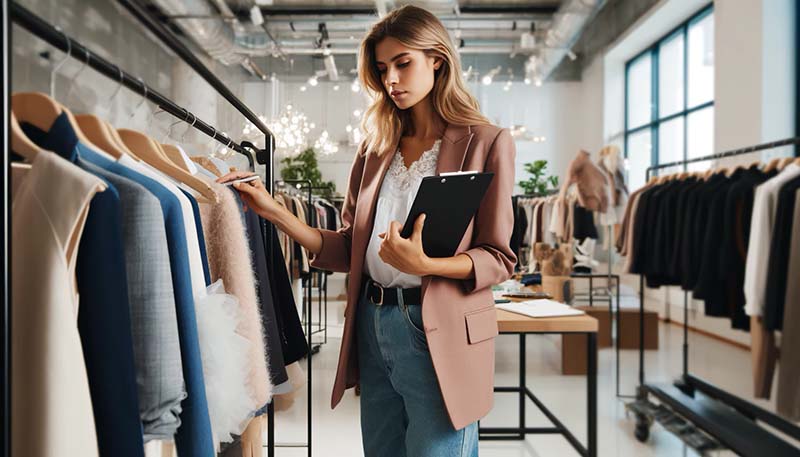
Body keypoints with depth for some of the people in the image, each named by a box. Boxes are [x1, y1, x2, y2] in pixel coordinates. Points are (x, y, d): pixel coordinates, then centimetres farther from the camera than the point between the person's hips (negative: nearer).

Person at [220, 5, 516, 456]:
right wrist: (276, 212, -2)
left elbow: (498, 258, -7)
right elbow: (348, 249, 8)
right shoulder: (376, 148, 11)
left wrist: (424, 264, -24)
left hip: (437, 335, -5)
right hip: (372, 326, 5)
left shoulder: (486, 143, -4)